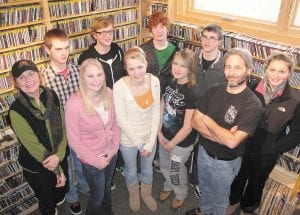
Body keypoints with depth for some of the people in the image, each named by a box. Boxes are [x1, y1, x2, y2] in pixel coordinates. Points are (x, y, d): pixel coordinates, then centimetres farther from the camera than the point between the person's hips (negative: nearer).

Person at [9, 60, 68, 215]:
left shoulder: (51, 95, -10)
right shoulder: (16, 110, -23)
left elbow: (63, 127, -8)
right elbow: (33, 146, -20)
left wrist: (59, 155, -23)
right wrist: (57, 171, -14)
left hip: (60, 158, 4)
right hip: (36, 167, -4)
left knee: (62, 190, 28)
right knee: (47, 202, 20)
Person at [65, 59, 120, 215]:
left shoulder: (108, 93, -12)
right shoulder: (74, 103, -27)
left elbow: (115, 122, 0)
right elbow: (74, 140, -19)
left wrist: (114, 147, -7)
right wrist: (94, 160, -14)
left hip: (111, 154, 5)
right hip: (91, 160, -4)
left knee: (107, 189, 30)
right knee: (97, 196, 19)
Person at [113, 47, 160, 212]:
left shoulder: (154, 81, -15)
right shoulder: (120, 86, -26)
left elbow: (156, 113, -8)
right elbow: (121, 120, -19)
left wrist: (151, 142, -10)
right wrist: (139, 143, -13)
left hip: (150, 137, 3)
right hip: (128, 139, -2)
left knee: (147, 169, 26)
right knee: (131, 171, 24)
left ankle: (146, 194, 56)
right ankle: (134, 195, 55)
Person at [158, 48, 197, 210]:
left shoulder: (192, 93, -26)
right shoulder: (169, 84, -6)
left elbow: (187, 127, -22)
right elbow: (161, 108, 3)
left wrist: (171, 144, -12)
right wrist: (159, 133, -4)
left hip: (181, 142, -5)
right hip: (165, 136, 6)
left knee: (176, 170, 18)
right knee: (164, 167, 25)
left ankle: (181, 194, 49)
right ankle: (168, 187, 57)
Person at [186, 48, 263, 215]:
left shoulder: (253, 105, -26)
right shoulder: (214, 91, -9)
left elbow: (232, 142, -32)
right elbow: (195, 121, -12)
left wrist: (207, 121, -20)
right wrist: (220, 136, -25)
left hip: (225, 163, -5)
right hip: (203, 152, 5)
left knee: (220, 199, 22)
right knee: (205, 188, 31)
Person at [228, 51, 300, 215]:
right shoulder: (252, 88, -16)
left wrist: (275, 148, -14)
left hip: (266, 155, -1)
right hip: (242, 148, 1)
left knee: (256, 183, 24)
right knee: (238, 178, 24)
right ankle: (234, 201, 54)